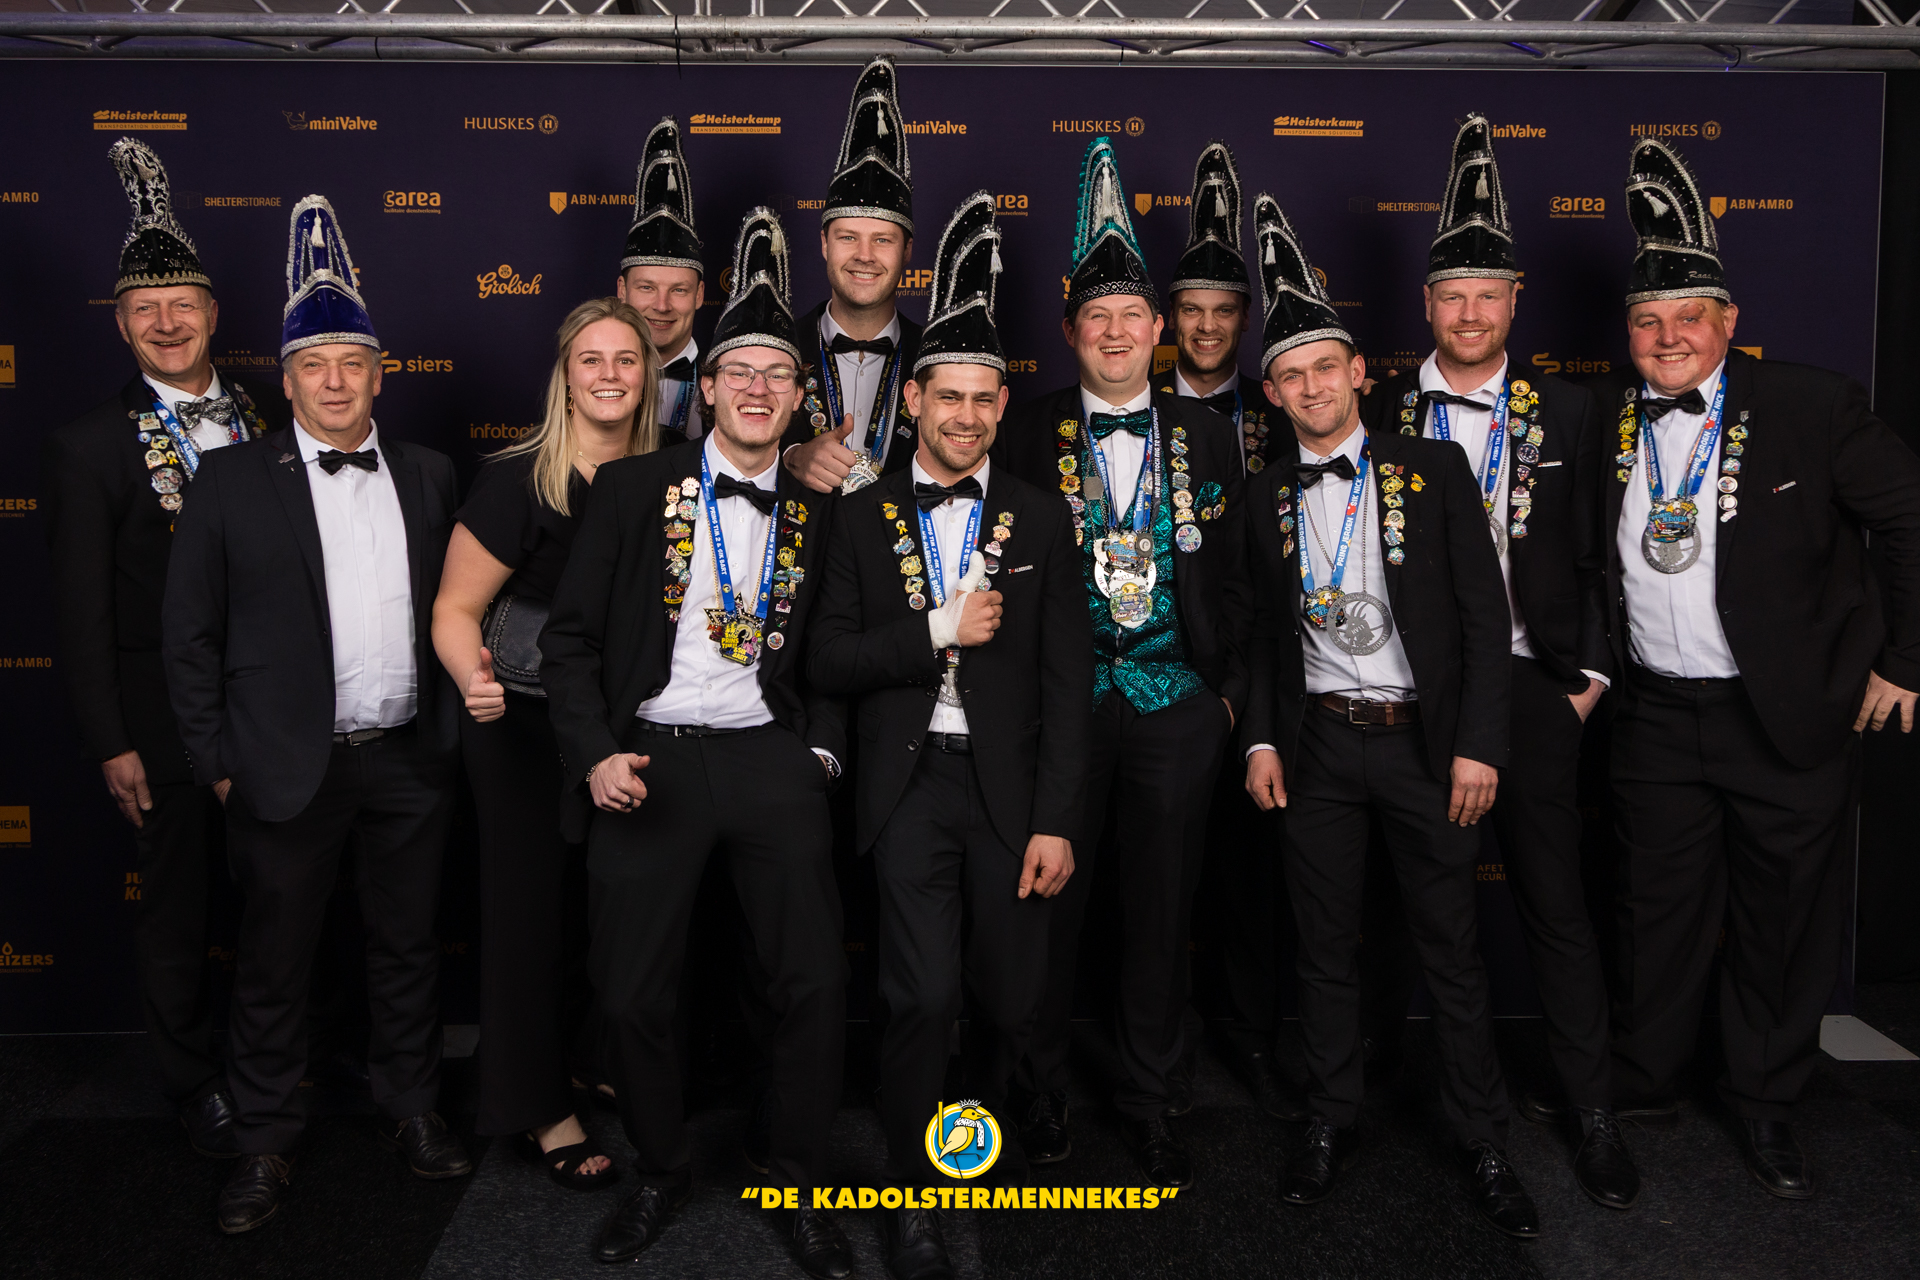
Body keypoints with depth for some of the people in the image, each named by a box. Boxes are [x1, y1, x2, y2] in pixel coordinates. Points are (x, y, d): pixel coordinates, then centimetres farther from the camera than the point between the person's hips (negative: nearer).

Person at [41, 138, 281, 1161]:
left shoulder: (265, 424, 4)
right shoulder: (90, 447, -5)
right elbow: (83, 613, -6)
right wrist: (110, 745, -9)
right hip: (166, 720, -3)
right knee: (178, 908, 10)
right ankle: (195, 1084, 28)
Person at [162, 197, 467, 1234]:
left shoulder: (428, 477, 6)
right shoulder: (229, 482, -2)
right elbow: (190, 633, -1)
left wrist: (452, 717, 4)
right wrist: (216, 762, -4)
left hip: (410, 759, 3)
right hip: (290, 766, -2)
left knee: (408, 948, 15)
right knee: (271, 964, 9)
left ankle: (409, 1108, 32)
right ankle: (266, 1142, 26)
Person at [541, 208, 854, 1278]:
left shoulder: (814, 515, 10)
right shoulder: (633, 489, 3)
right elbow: (572, 636, 1)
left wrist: (824, 749, 2)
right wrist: (594, 755, -9)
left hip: (771, 758, 2)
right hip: (649, 758, -1)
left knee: (817, 984, -1)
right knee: (633, 998, 4)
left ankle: (802, 1187, 20)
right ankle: (662, 1173, 30)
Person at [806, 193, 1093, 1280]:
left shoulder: (1042, 518, 5)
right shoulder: (866, 518, 5)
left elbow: (1068, 681, 1)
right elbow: (830, 663, 1)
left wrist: (1056, 821, -5)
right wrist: (936, 630, -13)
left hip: (1011, 789, 1)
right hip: (911, 788, -1)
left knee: (1011, 1003, 9)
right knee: (924, 997, -8)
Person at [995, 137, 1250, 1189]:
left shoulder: (1205, 434, 9)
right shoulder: (1028, 434, 2)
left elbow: (1232, 573, 10)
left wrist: (1232, 690, 5)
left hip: (1177, 705, 2)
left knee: (1161, 910, 10)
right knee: (1051, 904, 6)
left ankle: (1149, 1103, 26)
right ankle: (1042, 1090, 25)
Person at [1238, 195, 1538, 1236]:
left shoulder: (1434, 469, -1)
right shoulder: (1268, 496, 7)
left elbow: (1484, 614, -3)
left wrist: (1478, 745, -9)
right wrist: (1261, 739, 2)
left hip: (1424, 741, -2)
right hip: (1317, 746, 2)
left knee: (1452, 950, 6)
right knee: (1324, 946, 10)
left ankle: (1482, 1141, 20)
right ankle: (1333, 1122, 25)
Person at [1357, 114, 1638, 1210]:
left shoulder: (1567, 413, 7)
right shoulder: (1382, 418, 5)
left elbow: (1593, 557, 7)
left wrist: (1588, 678, 0)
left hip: (1526, 684, 0)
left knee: (1555, 899, 3)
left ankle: (1591, 1109, 14)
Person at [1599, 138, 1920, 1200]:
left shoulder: (1811, 408, -8)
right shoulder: (1606, 425, 1)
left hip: (1789, 717, -2)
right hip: (1655, 717, 2)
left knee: (1786, 922, 10)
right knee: (1659, 914, 13)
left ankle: (1765, 1105, 30)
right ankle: (1641, 1090, 31)